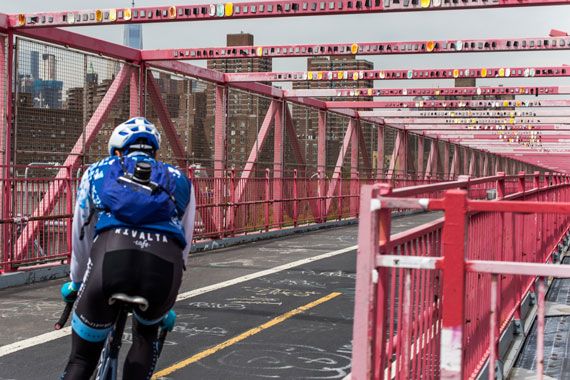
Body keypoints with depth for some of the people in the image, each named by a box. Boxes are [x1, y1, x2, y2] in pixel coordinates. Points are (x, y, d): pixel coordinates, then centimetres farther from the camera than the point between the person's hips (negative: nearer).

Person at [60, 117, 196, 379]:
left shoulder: (97, 172, 31)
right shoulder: (179, 181, 33)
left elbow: (80, 237, 38)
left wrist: (75, 284, 55)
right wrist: (165, 306, 50)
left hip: (110, 258, -1)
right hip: (165, 266, 1)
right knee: (146, 334, 33)